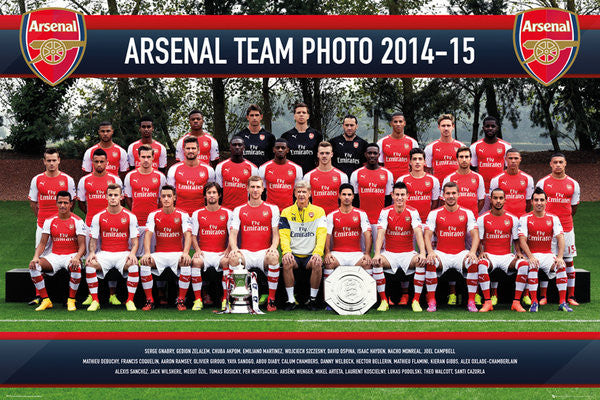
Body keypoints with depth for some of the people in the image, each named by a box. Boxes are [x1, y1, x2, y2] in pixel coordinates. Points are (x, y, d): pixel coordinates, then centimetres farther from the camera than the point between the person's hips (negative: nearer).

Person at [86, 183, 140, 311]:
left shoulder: (130, 216, 3)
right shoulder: (98, 217, 6)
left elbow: (134, 240, 3)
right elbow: (93, 239, 8)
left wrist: (132, 253, -17)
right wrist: (91, 252, -12)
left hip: (123, 253, -1)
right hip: (104, 253, 1)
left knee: (134, 265, -33)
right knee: (90, 264, -29)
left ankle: (130, 301, -17)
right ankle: (95, 301, -16)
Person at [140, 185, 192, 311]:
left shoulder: (182, 215, 0)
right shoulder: (153, 215, 4)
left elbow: (188, 234, -12)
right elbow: (148, 234, -6)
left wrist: (185, 253, -30)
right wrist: (147, 253, -24)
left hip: (177, 253, -1)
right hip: (159, 253, 1)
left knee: (187, 263, -33)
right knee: (144, 262, -28)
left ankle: (181, 300, -17)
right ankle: (149, 300, -15)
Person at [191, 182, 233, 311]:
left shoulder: (227, 213, 9)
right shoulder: (197, 213, 11)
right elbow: (193, 235, 10)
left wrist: (228, 250, -9)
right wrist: (197, 250, -8)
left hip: (221, 253, -1)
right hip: (204, 252, 1)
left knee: (227, 261, -34)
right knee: (196, 261, -32)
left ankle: (226, 299, -24)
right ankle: (198, 300, -25)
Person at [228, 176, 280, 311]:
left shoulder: (272, 209, 12)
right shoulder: (239, 210, 13)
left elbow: (276, 233, 7)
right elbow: (233, 233, 7)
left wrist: (273, 247, -15)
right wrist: (234, 248, -15)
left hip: (264, 252, 0)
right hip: (245, 253, 1)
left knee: (273, 257, -36)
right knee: (233, 257, -34)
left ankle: (271, 299, -23)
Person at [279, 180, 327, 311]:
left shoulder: (318, 211, 9)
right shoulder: (286, 212, 12)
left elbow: (321, 235, -1)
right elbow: (284, 235, 3)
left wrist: (317, 252, -18)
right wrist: (286, 251, -17)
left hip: (311, 255, 0)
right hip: (293, 254, 1)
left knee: (317, 263, -33)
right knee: (286, 262, -32)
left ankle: (312, 299, -15)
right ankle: (291, 299, -20)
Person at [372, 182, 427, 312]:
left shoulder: (412, 212, -3)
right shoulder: (385, 212, -3)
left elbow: (418, 233, -15)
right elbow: (380, 234, -14)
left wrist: (422, 253, -32)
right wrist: (377, 253, -30)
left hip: (408, 253, 0)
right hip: (389, 253, 0)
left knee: (421, 262, -30)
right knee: (376, 262, -29)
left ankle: (416, 300, -21)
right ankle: (383, 300, -20)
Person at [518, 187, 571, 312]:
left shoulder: (553, 218, 6)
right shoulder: (525, 219, 0)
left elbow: (560, 238, -3)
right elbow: (522, 240, -9)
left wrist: (559, 257, -20)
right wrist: (530, 257, -25)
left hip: (548, 254, 2)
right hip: (531, 254, -2)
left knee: (561, 265, -26)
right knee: (533, 266, -34)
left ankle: (562, 302, -20)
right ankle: (534, 302, -28)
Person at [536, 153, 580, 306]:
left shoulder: (573, 184, 7)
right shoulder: (542, 182, 1)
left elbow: (573, 208, 14)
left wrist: (563, 219, 11)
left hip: (566, 227, 2)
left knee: (569, 261, 4)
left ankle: (571, 296, 11)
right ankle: (543, 296, 3)